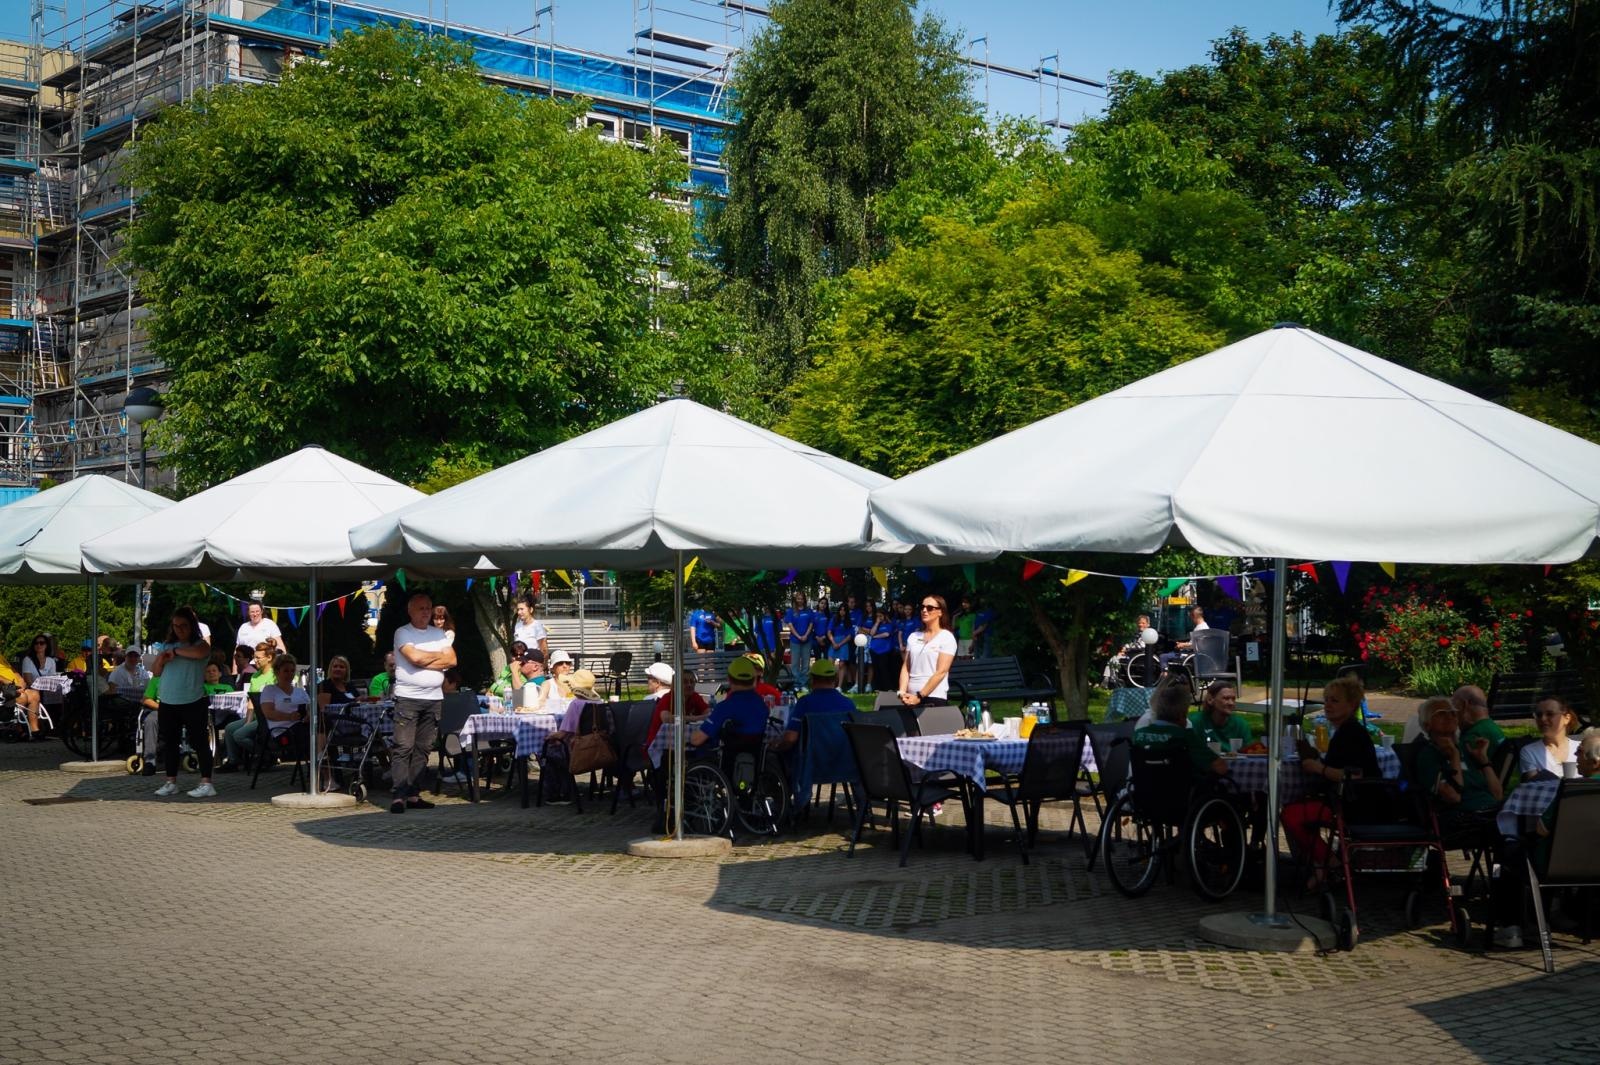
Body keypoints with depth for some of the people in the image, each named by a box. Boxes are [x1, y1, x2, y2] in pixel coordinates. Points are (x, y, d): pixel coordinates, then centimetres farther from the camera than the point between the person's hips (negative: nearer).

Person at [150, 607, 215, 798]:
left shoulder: (200, 644, -5)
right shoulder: (167, 645, 12)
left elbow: (199, 653, -30)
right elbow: (155, 671, 13)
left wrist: (176, 651, -19)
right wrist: (161, 659, -8)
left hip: (193, 703, -6)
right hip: (167, 703, 6)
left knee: (199, 742, -4)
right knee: (169, 743, 11)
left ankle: (206, 783, -4)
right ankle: (171, 783, 20)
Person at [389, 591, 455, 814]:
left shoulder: (438, 634, 16)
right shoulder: (402, 633, 0)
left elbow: (452, 660, 5)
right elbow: (415, 657, -15)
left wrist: (424, 660, -6)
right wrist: (438, 655, 2)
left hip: (434, 698, 5)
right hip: (407, 697, -5)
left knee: (423, 749, 6)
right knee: (403, 747, -10)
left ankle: (413, 794, 9)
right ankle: (398, 796, -13)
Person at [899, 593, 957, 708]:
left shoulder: (946, 637, -2)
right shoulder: (913, 637, 14)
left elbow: (941, 672, -9)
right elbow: (905, 668, 11)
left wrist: (920, 696, -13)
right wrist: (902, 692, -5)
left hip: (934, 699, -4)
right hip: (911, 698, 4)